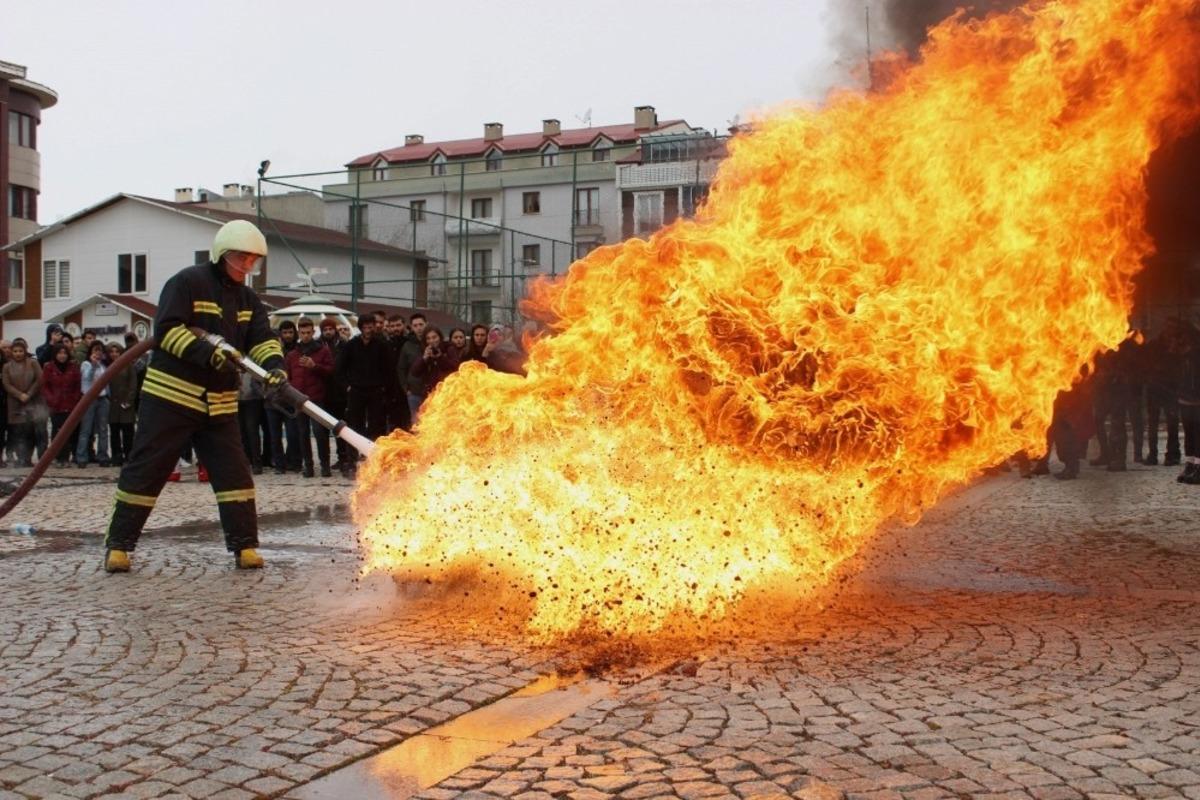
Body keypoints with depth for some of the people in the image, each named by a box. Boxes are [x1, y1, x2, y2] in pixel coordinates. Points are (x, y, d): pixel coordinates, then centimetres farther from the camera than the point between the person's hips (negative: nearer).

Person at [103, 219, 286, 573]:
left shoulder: (248, 299, 13)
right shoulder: (187, 282, -7)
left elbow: (262, 339, 1)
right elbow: (166, 329, -14)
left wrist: (274, 366, -20)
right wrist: (205, 352, -26)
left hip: (220, 402, 6)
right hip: (170, 395, -6)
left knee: (234, 473, 0)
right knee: (146, 470, -1)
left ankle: (245, 546, 4)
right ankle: (118, 544, 7)